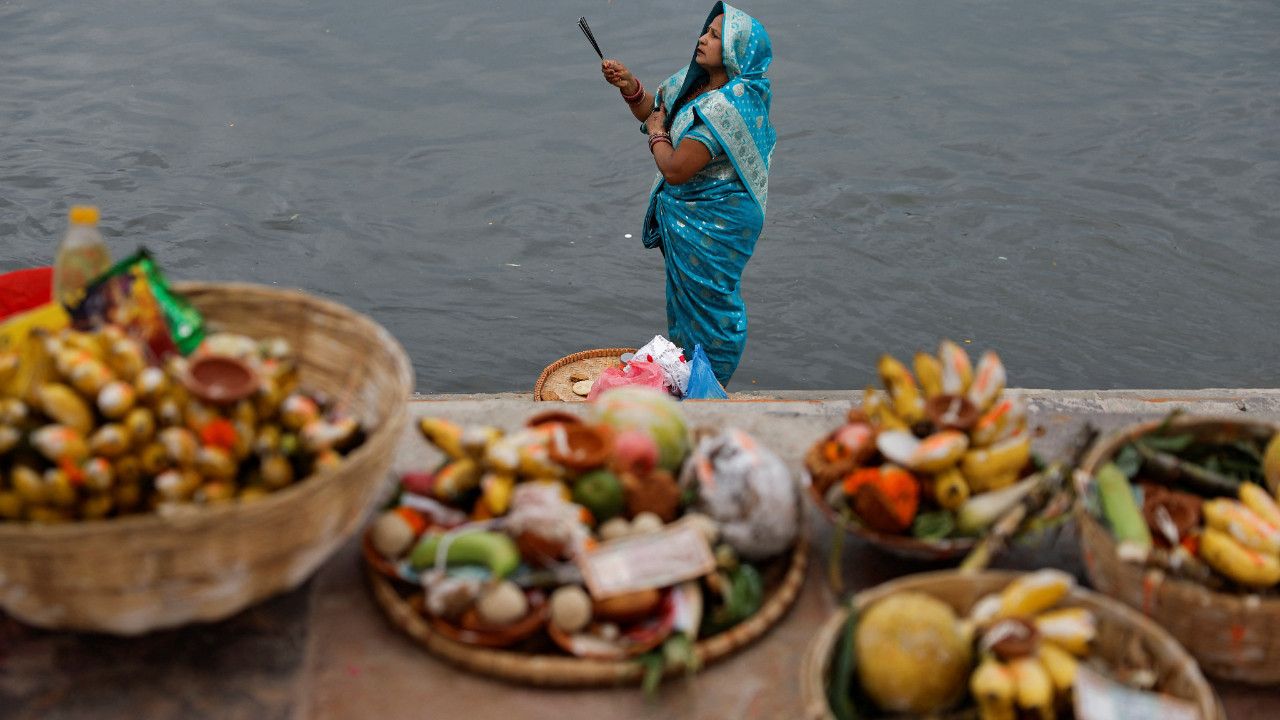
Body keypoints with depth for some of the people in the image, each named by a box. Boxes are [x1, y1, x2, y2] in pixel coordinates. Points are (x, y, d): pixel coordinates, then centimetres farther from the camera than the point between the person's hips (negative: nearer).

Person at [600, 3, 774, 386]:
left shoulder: (725, 108, -31)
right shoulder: (696, 80, -2)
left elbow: (675, 169, -29)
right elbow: (652, 108, 13)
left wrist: (656, 133, -10)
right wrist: (629, 86, -7)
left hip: (712, 224, -10)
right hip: (684, 213, 10)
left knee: (708, 301, 8)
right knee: (684, 294, 24)